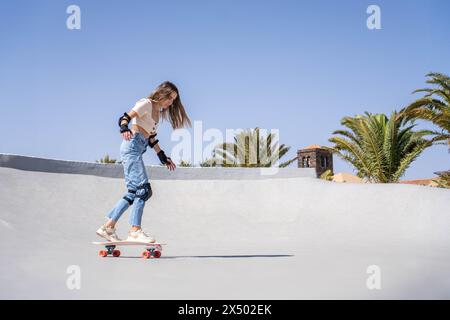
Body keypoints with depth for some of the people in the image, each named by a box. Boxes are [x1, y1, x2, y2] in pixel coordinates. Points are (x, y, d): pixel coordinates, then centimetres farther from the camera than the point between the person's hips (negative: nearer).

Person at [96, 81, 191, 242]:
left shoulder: (158, 112, 23)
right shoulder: (146, 104, -3)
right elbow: (125, 118, -14)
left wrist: (162, 156, 25)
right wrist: (124, 129, -35)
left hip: (137, 151, 9)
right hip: (132, 146, -9)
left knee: (134, 192, 6)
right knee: (143, 189, -16)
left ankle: (108, 226, 9)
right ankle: (135, 231, -17)